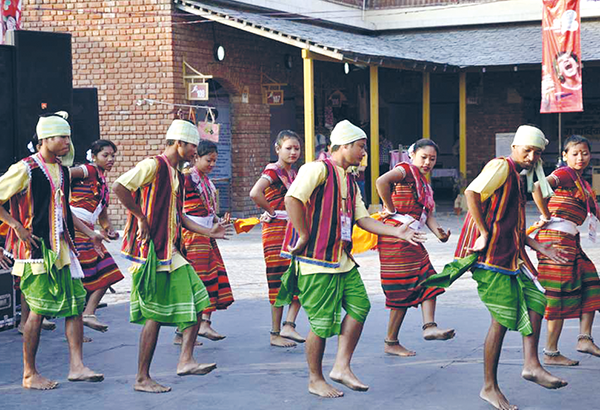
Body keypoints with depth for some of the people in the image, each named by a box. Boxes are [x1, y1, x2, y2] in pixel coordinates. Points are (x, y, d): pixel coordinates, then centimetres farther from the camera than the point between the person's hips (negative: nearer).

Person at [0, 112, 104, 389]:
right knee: (38, 310, -3)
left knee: (75, 304, 2)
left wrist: (89, 234, 17)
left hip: (62, 249, 8)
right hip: (37, 249, -7)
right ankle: (29, 374, 7)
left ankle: (76, 366, 5)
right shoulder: (25, 169, -10)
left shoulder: (62, 171, 14)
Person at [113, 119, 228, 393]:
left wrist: (207, 232, 15)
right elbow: (119, 187, -22)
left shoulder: (177, 175, 17)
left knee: (196, 299, 2)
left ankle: (186, 360, 5)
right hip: (151, 250, -9)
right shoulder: (154, 165, -11)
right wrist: (141, 217, -17)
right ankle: (142, 379, 3)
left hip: (170, 251, 9)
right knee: (154, 314, -5)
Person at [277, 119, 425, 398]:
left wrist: (396, 232, 8)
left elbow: (362, 218, 17)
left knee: (359, 306, 0)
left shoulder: (349, 181, 18)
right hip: (316, 261, -9)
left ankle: (341, 367, 9)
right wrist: (303, 236, -20)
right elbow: (292, 199, -23)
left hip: (342, 259, 9)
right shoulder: (318, 169, -12)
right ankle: (315, 380, 13)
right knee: (323, 322, -3)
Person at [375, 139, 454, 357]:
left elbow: (428, 215, 14)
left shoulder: (424, 184, 22)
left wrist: (439, 233, -6)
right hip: (397, 236, -9)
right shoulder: (406, 170, -6)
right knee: (404, 290, -5)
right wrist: (391, 209, -17)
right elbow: (382, 181, -26)